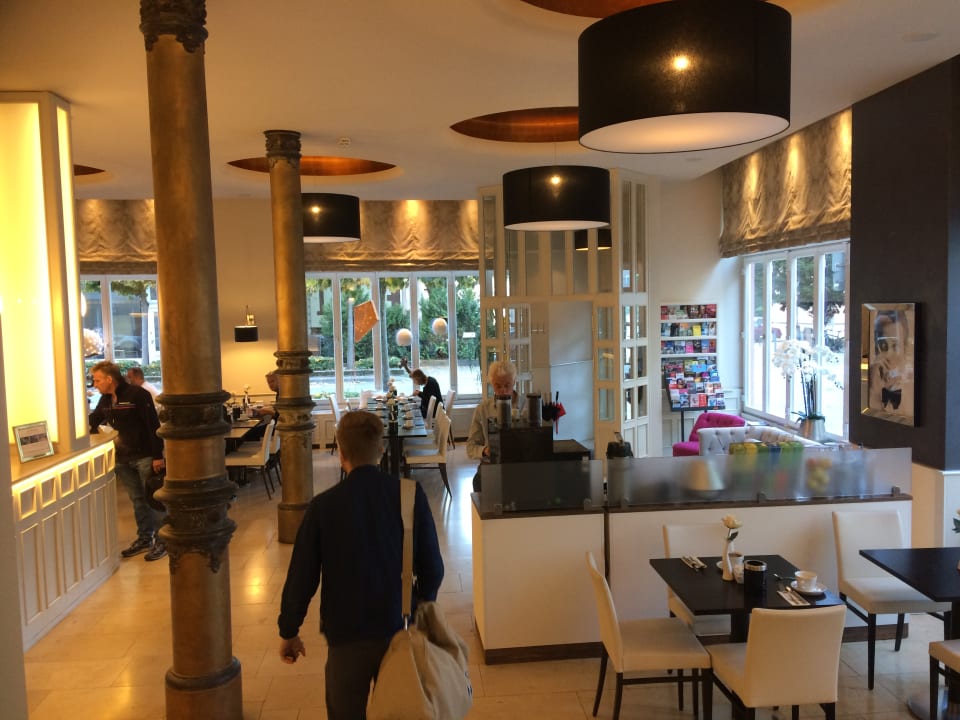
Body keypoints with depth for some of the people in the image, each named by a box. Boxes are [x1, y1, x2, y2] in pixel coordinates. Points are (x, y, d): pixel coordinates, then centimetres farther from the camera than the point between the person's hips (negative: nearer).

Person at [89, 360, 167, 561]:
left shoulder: (137, 395, -16)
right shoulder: (105, 400, 8)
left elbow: (153, 426, -18)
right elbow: (93, 421, 22)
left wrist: (158, 456, -20)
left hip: (145, 456, -7)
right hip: (123, 458, 7)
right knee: (137, 500, 13)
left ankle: (161, 540, 7)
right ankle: (145, 538, 23)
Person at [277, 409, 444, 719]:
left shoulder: (323, 506, -14)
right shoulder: (410, 495, -11)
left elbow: (301, 577, -8)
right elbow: (432, 568, -5)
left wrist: (288, 632, 7)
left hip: (347, 636, -1)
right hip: (400, 631, 2)